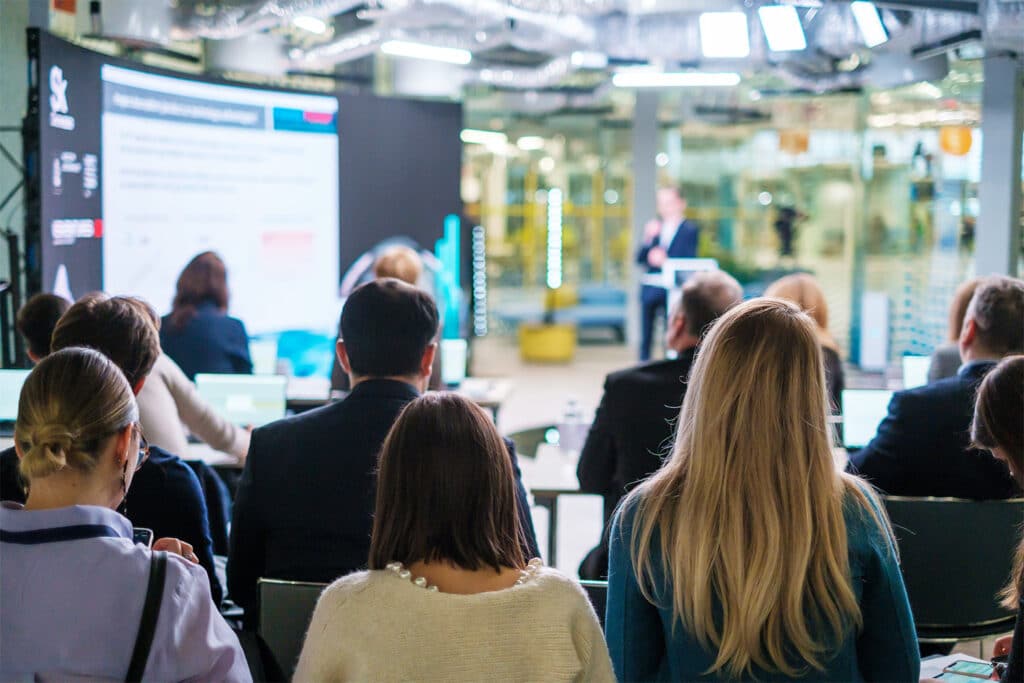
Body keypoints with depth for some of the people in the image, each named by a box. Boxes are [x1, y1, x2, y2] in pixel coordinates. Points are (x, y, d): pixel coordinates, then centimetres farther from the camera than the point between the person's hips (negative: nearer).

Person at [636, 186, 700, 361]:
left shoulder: (690, 229, 1)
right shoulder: (654, 227, 15)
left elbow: (689, 261, -6)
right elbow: (640, 259, 10)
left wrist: (666, 260, -18)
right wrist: (648, 239, -5)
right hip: (650, 287, 4)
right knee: (645, 338, 6)